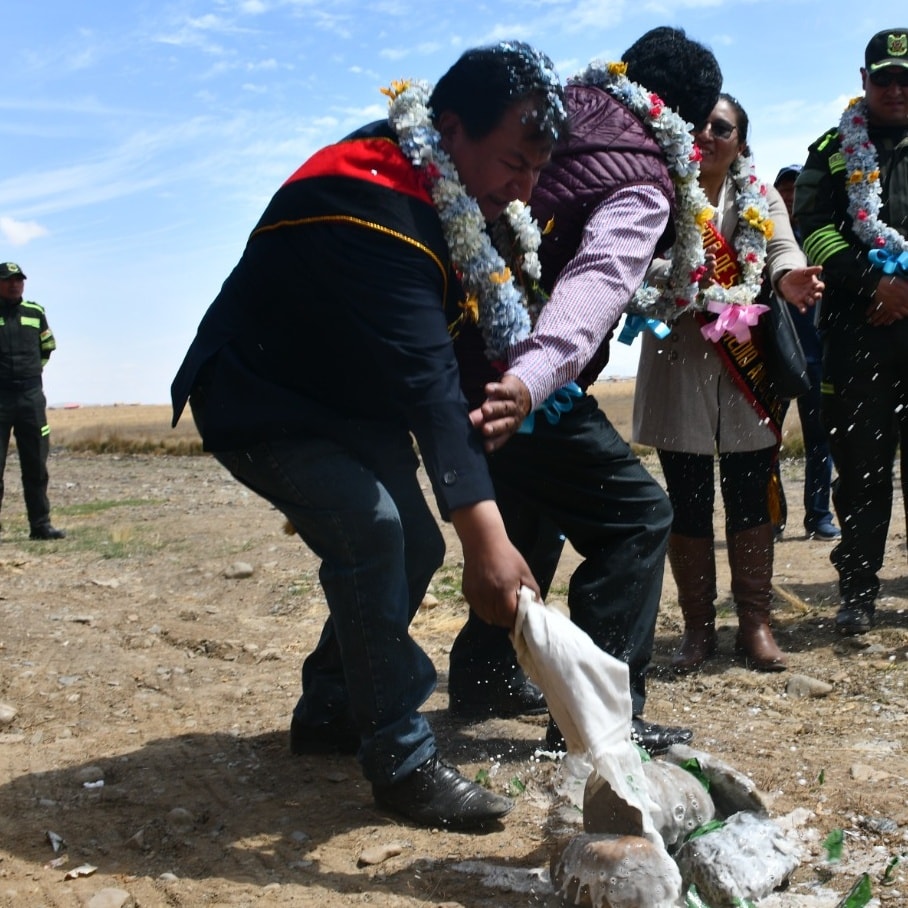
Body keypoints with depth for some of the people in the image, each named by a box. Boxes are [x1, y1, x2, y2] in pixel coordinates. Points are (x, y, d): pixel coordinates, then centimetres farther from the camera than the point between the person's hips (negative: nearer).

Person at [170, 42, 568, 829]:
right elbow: (426, 381, -43)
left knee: (413, 544, 8)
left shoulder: (440, 189, -4)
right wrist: (486, 538, -48)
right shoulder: (370, 204, -33)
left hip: (351, 401, 9)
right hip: (262, 406, -9)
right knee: (373, 531, -27)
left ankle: (329, 711, 26)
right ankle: (402, 762, -14)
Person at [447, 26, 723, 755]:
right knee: (637, 514, 0)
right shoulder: (642, 188, -11)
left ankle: (485, 676, 35)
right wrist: (532, 379, -45)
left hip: (452, 356, 9)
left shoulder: (556, 114, 11)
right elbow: (596, 284, -29)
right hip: (508, 377, -9)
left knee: (531, 515, 26)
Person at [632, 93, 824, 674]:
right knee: (688, 502, 3)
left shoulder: (762, 200, 12)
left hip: (750, 366, 2)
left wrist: (789, 279, -30)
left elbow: (783, 248, -6)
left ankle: (756, 622, 14)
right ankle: (698, 627, 14)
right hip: (680, 366, -2)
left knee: (751, 496, 4)